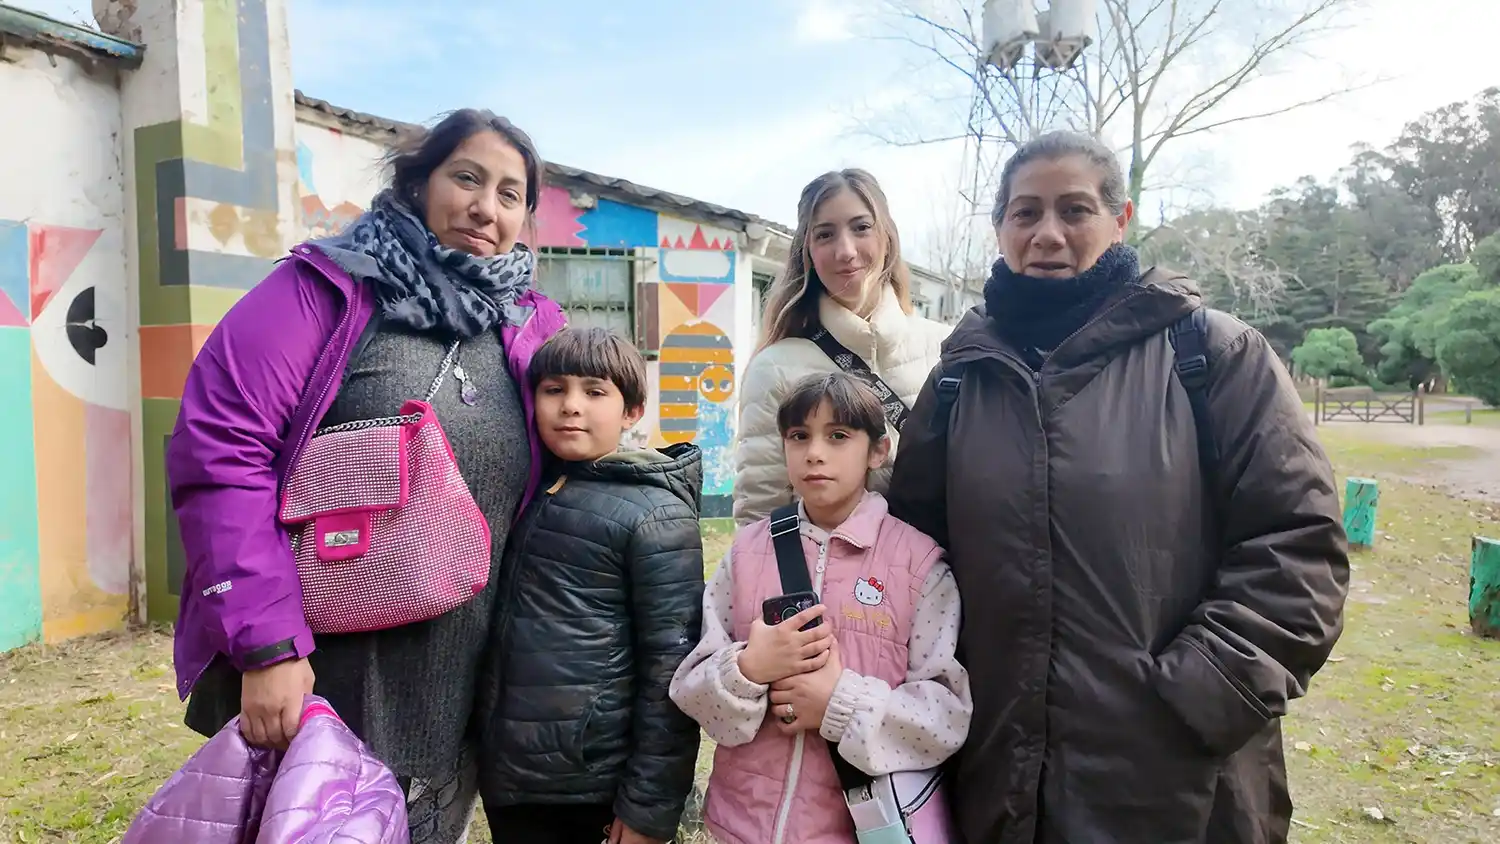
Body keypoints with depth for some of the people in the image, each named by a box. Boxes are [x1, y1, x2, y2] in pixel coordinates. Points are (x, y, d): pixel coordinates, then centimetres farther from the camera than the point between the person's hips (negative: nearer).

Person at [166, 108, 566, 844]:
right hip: (303, 681, -4)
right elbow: (219, 451, -13)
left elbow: (552, 499, 14)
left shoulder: (531, 332, 5)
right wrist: (267, 646, -18)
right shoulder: (325, 290, -7)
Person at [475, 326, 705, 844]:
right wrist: (488, 750, 9)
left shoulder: (654, 514, -12)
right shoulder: (527, 495, 6)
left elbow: (670, 668, -14)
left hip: (596, 783, -5)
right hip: (505, 773, 5)